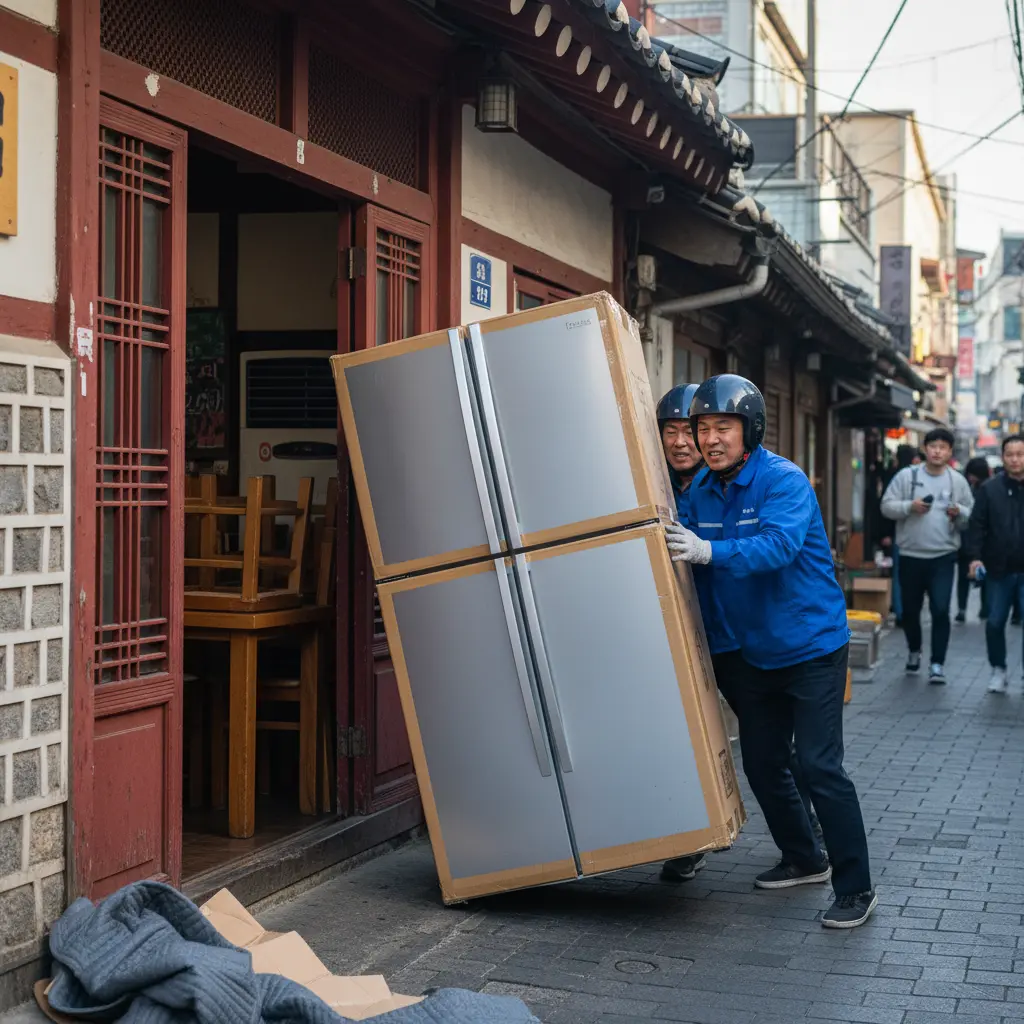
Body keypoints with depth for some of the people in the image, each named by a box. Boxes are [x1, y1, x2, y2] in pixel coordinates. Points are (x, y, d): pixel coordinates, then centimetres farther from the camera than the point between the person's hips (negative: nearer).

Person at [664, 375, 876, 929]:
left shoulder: (783, 480, -19)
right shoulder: (700, 490, 2)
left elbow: (780, 545, -35)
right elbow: (692, 561, 7)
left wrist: (709, 551, -48)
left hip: (810, 644, -7)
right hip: (748, 651, 7)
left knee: (819, 766, -10)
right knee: (762, 764, 14)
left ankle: (856, 888, 1)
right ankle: (803, 858, 35)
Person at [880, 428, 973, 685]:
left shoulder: (958, 481, 4)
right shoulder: (906, 476, -1)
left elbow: (972, 517, 8)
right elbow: (886, 506, -2)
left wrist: (959, 512, -14)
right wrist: (909, 506, -18)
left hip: (943, 557, -1)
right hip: (910, 556, 1)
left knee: (940, 611, -9)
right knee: (910, 610, 13)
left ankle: (937, 664, 0)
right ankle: (914, 651, 38)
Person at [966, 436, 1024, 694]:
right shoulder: (989, 488, 0)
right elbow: (977, 525, -1)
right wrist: (975, 556, -11)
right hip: (999, 569, 1)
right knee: (995, 622, 6)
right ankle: (998, 671, 22)